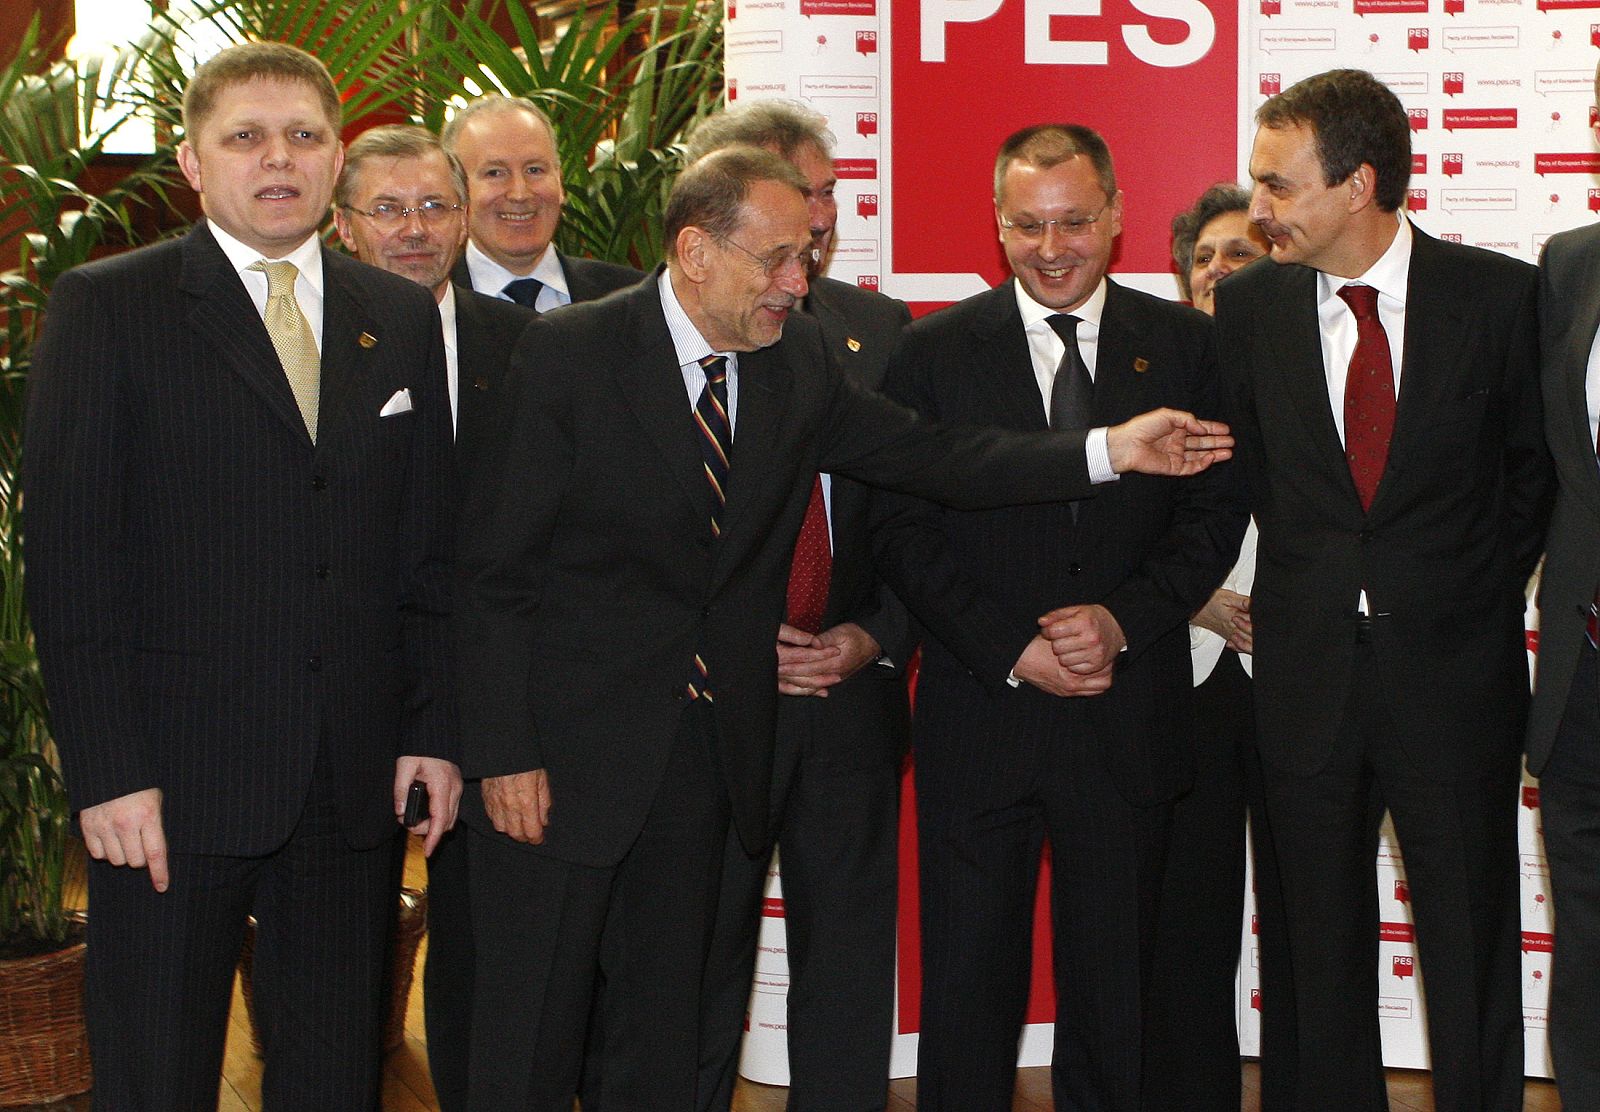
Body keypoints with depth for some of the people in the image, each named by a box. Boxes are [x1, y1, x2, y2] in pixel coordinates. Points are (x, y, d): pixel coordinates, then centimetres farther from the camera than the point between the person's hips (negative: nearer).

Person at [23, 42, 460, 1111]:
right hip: (172, 782, -3)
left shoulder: (405, 320, 12)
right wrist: (107, 772, -12)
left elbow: (431, 545, 12)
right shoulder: (107, 307, -1)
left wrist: (435, 729, 4)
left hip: (357, 781, 4)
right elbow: (68, 559, -6)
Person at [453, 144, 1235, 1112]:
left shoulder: (800, 359, 4)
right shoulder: (569, 353, -11)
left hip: (705, 757, 5)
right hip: (564, 751, -4)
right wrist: (504, 751, -15)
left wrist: (1108, 449, -8)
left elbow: (926, 457, 1)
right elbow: (495, 568, -11)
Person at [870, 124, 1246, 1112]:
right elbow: (904, 530, -2)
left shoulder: (1184, 345, 5)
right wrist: (1013, 651, -12)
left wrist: (1123, 619, -14)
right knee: (968, 985, 6)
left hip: (1130, 720, 1)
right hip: (979, 720, -1)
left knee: (1116, 986, 11)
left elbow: (1217, 511, 2)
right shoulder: (934, 352, 2)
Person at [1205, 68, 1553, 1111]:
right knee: (1324, 956, 11)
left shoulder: (1500, 294, -5)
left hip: (1452, 669, -2)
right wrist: (1294, 589, 5)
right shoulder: (1249, 305, 1)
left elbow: (1535, 461, 7)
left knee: (1472, 955, 6)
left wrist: (1482, 587, 2)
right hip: (1306, 668, 2)